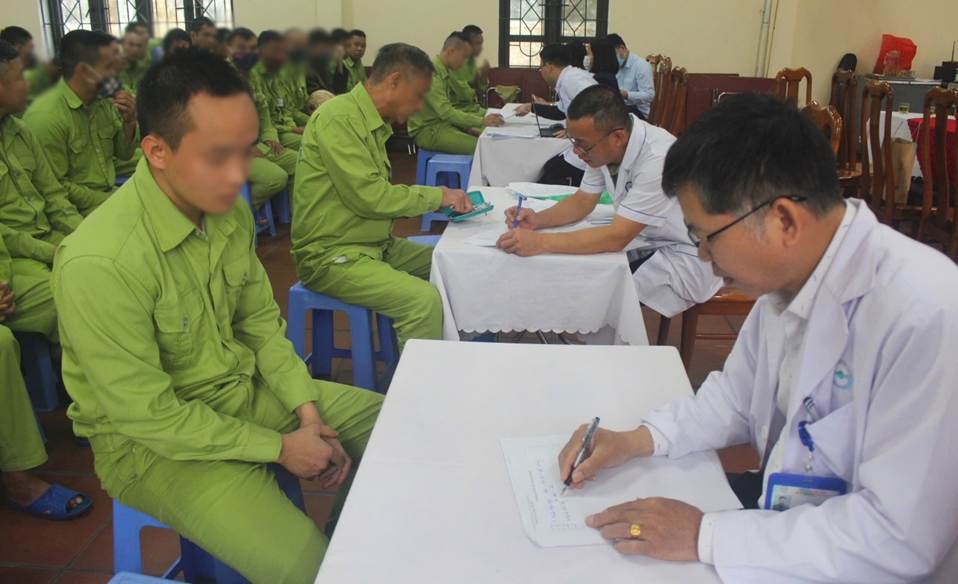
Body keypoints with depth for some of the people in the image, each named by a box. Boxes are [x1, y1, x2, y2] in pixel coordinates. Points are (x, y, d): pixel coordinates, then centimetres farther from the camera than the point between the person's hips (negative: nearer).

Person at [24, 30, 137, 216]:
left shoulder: (104, 100, 4)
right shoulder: (46, 116, -18)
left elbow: (123, 154, 12)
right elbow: (56, 187, -17)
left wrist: (129, 122, -6)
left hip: (111, 195, 7)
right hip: (80, 212, -7)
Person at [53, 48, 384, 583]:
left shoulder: (230, 212, -6)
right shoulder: (99, 262, -28)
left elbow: (261, 320, 5)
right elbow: (147, 414, -23)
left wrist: (308, 411, -7)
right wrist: (278, 447, -17)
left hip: (246, 389, 7)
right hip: (153, 440, -7)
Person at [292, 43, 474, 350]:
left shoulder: (373, 122, 11)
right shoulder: (339, 118, -17)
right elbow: (369, 197, -22)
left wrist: (433, 197, 4)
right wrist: (437, 195, -12)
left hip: (376, 244, 10)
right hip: (332, 255, -10)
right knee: (425, 301, -27)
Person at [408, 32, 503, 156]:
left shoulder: (443, 72, 13)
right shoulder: (431, 73, -18)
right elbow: (446, 112, -25)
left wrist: (467, 126, 5)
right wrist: (482, 121, -28)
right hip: (428, 131, -10)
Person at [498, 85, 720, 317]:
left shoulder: (658, 159, -32)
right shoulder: (603, 146, -8)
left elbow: (618, 237, -33)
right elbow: (582, 202, 4)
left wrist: (540, 242, -36)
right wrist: (538, 220, -15)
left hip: (688, 254, -7)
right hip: (649, 239, 7)